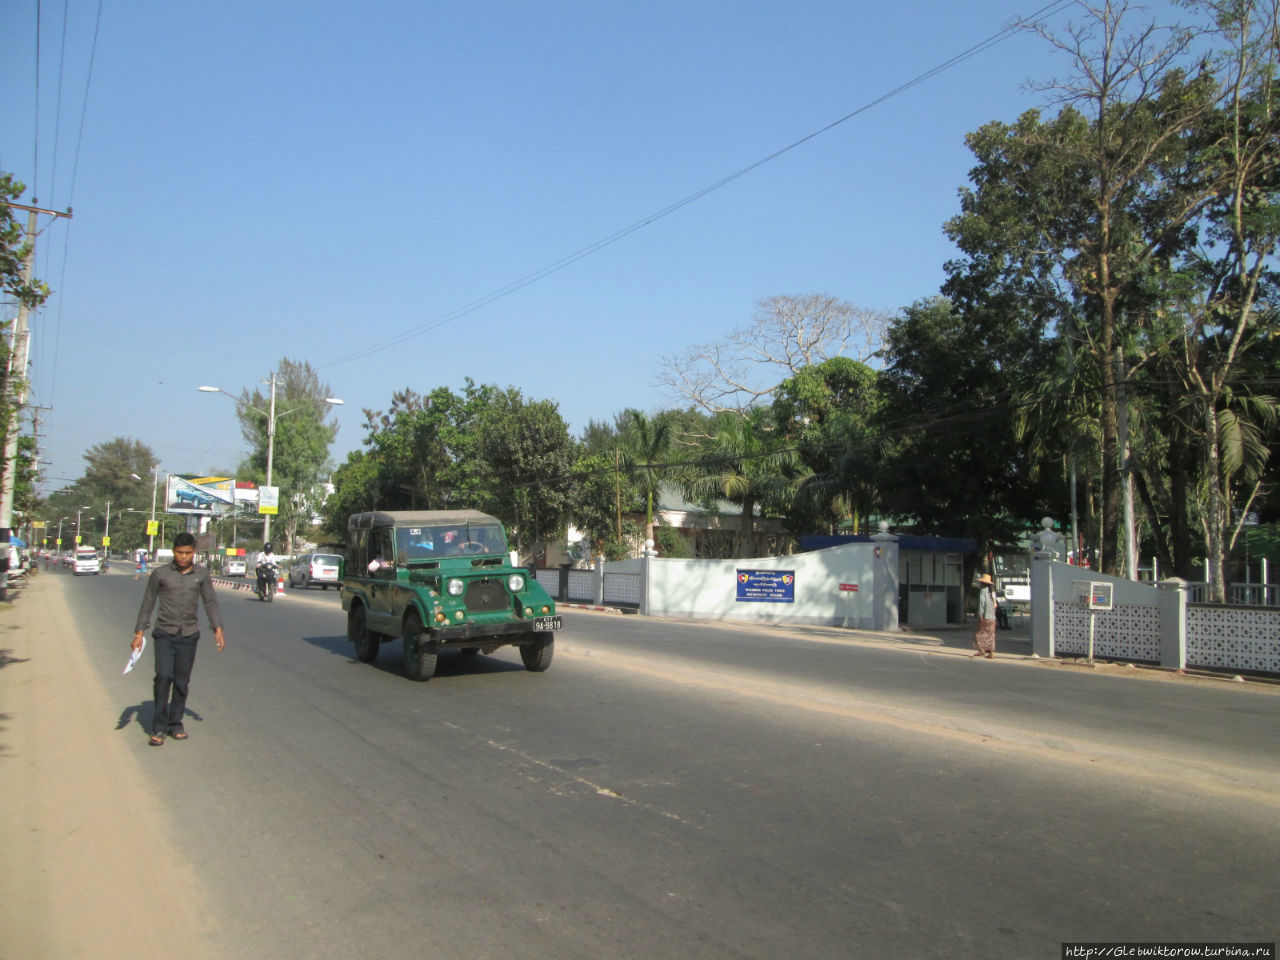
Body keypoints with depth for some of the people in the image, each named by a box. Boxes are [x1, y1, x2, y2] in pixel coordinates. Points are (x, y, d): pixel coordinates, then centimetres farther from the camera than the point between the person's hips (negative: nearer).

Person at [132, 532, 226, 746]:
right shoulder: (160, 574, -1)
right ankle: (159, 728, -6)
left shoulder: (201, 574, 4)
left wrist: (218, 629, -2)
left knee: (182, 682, 6)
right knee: (163, 676, -15)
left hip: (189, 635, 2)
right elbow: (148, 604, 5)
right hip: (164, 634, -2)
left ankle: (175, 724, 20)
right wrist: (139, 633, 2)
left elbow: (210, 602, 8)